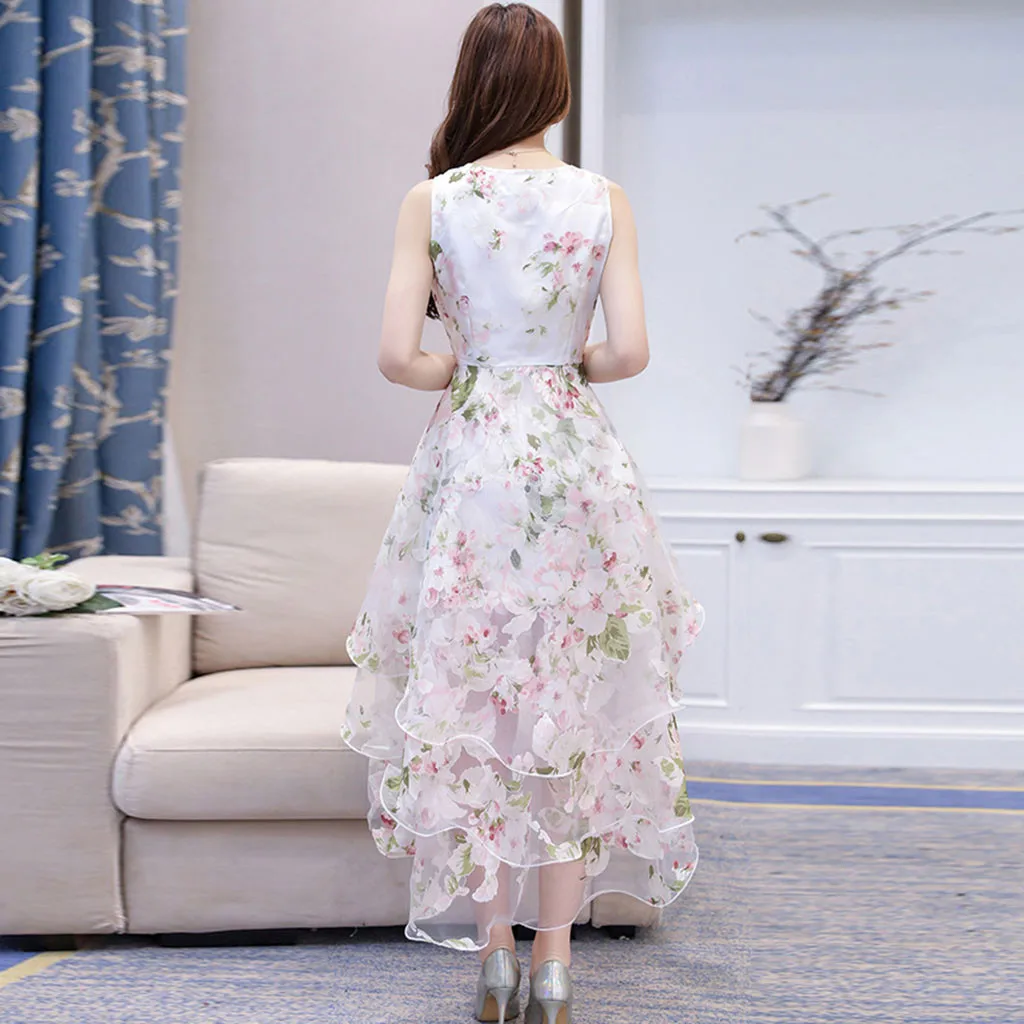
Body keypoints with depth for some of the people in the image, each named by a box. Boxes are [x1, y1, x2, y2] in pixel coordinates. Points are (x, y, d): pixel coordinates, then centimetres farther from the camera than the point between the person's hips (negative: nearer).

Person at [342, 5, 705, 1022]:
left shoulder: (431, 200, -3)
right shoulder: (605, 199, 0)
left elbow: (396, 354, -9)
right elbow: (629, 350, -6)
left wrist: (459, 371, 11)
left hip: (469, 460, -1)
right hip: (576, 461, 1)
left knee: (472, 709, 9)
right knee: (571, 709, 8)